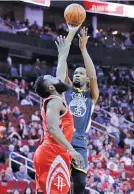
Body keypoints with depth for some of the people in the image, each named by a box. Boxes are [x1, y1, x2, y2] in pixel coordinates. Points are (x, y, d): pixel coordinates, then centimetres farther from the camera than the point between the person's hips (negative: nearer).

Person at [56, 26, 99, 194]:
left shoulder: (91, 96, 16)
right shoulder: (65, 89, 16)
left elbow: (93, 76, -1)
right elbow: (62, 65, 9)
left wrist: (83, 48, -3)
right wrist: (71, 33, 5)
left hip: (79, 144, 1)